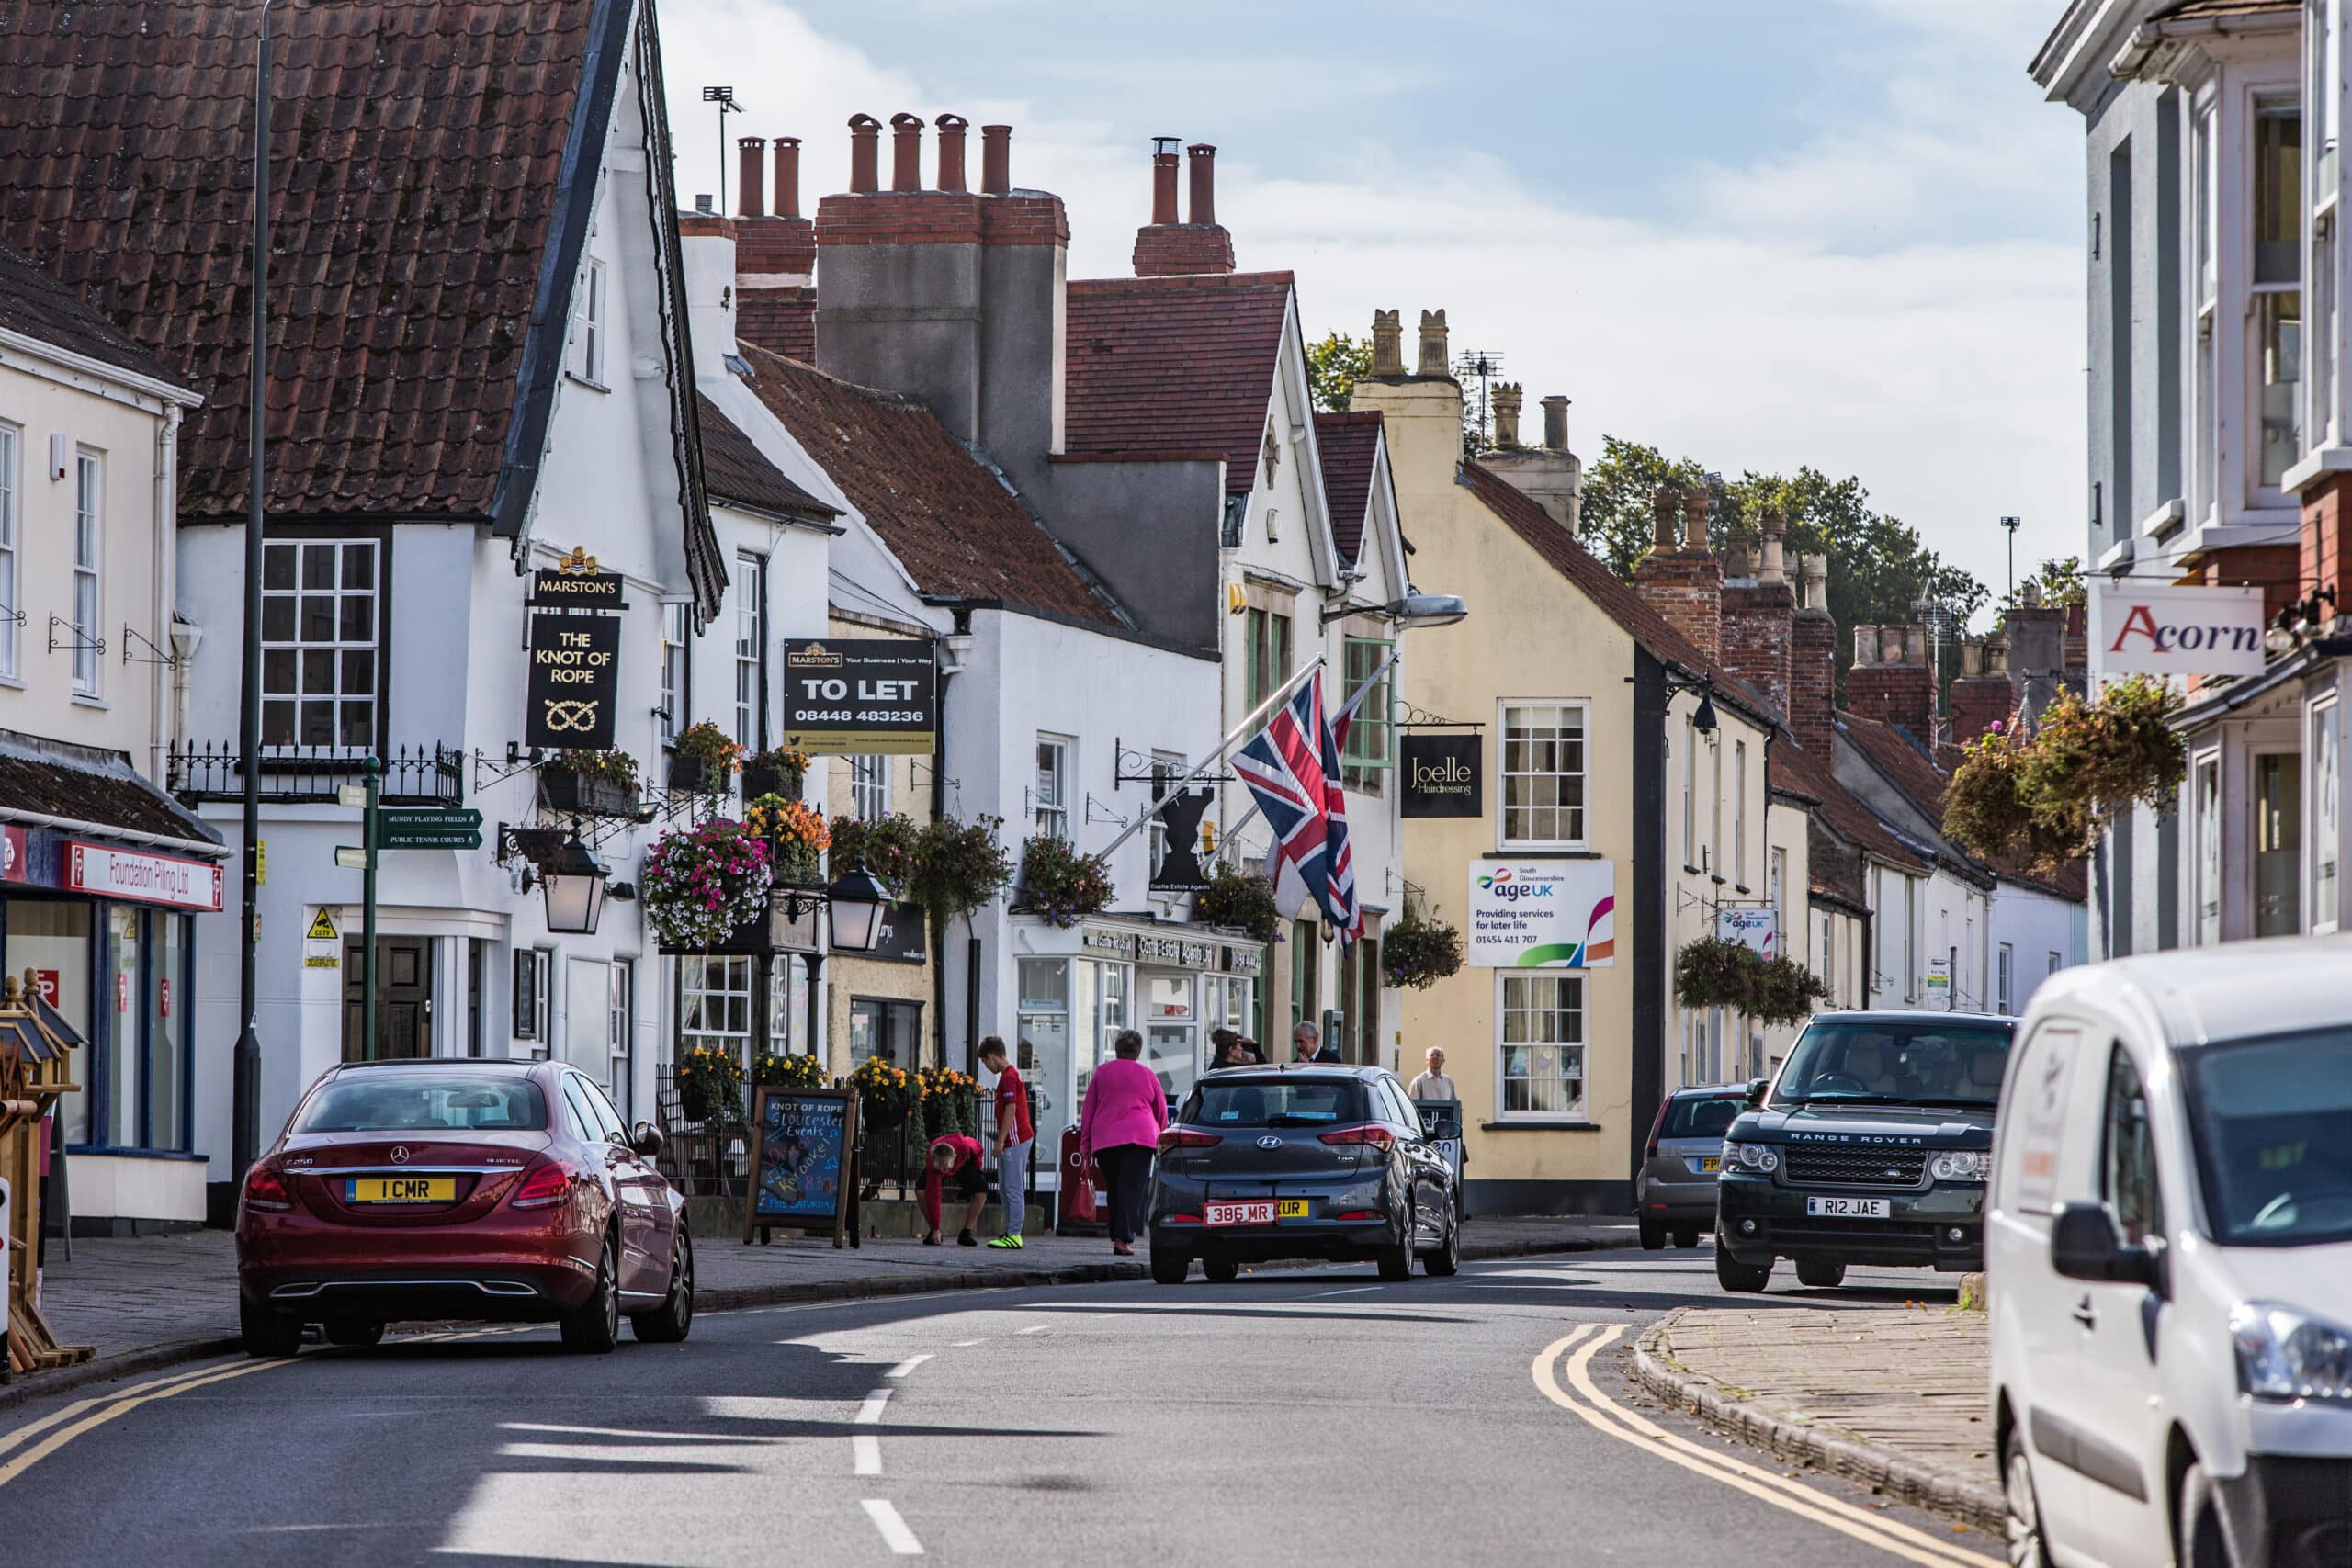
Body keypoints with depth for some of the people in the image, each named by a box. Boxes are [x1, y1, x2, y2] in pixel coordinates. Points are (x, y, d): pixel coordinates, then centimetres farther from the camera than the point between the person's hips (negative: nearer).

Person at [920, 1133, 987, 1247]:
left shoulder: (964, 1147, -43)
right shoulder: (933, 1166, -43)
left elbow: (977, 1148, -16)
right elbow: (933, 1197, -39)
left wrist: (977, 1168, -3)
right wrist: (936, 1229, -37)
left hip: (963, 1162, 1)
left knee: (981, 1193, -20)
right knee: (922, 1192, -26)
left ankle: (966, 1233, -8)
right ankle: (934, 1233, -11)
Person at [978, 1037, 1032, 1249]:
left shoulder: (1008, 1078, -14)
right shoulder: (1011, 1074, 17)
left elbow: (1011, 1110, -20)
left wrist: (1000, 1142, -18)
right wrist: (1001, 1141, 22)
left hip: (1015, 1140, -10)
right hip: (1013, 1141, 10)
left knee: (1013, 1190, -8)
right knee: (1004, 1190, 13)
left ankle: (1014, 1235, -7)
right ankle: (1009, 1232, 16)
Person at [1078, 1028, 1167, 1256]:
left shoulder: (1102, 1072, 10)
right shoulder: (1146, 1074, 6)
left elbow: (1088, 1110, 10)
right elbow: (1161, 1110, 13)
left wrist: (1085, 1144, 13)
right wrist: (1160, 1137, 29)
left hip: (1104, 1140, 2)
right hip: (1139, 1135, -2)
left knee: (1114, 1190, 12)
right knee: (1133, 1190, -7)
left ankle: (1117, 1236, 13)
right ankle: (1123, 1238, -18)